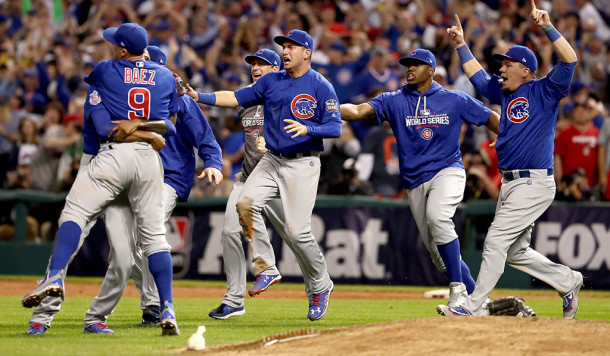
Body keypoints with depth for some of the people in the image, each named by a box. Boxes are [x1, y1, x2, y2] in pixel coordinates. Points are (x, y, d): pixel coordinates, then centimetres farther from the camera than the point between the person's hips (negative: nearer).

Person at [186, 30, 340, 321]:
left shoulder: (321, 87, -5)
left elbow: (335, 128, -10)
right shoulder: (271, 82, 10)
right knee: (246, 204, -20)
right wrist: (199, 96, -2)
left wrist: (308, 129, -28)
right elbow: (236, 98, 9)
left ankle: (320, 286, 10)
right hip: (272, 160, 5)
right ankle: (264, 267, -5)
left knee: (296, 230, -12)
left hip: (303, 164, -5)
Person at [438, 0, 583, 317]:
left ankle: (472, 307, -10)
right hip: (509, 182, 9)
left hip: (534, 182, -9)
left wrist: (547, 27, -23)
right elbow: (477, 76, 31)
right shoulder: (504, 92, 16)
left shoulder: (543, 91, -5)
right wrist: (461, 44, 27)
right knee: (514, 251, 12)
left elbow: (569, 60, -18)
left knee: (496, 241, -12)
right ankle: (568, 281, 27)